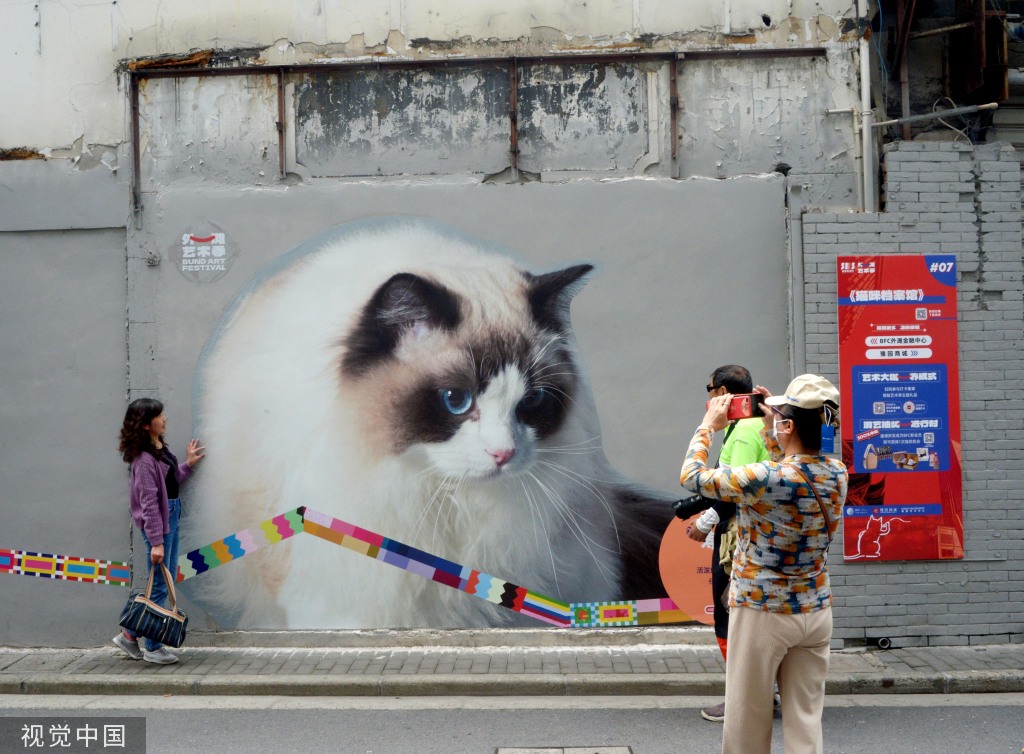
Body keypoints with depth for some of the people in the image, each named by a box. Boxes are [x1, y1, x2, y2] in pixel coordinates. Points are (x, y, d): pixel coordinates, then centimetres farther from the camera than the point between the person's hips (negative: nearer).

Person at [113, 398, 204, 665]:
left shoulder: (161, 448, 9)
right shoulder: (144, 458, -19)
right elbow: (149, 502, -20)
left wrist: (188, 464, 17)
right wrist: (156, 542, -20)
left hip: (171, 516, 10)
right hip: (158, 521, -10)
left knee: (168, 580, 15)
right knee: (160, 585, 0)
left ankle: (130, 634, 25)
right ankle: (152, 648, 13)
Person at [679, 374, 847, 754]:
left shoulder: (764, 479, -22)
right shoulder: (838, 475, -3)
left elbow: (691, 477, -10)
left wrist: (708, 425, 3)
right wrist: (770, 430, 14)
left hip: (762, 612, -6)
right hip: (816, 612, 6)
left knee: (748, 722, 9)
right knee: (805, 719, 11)